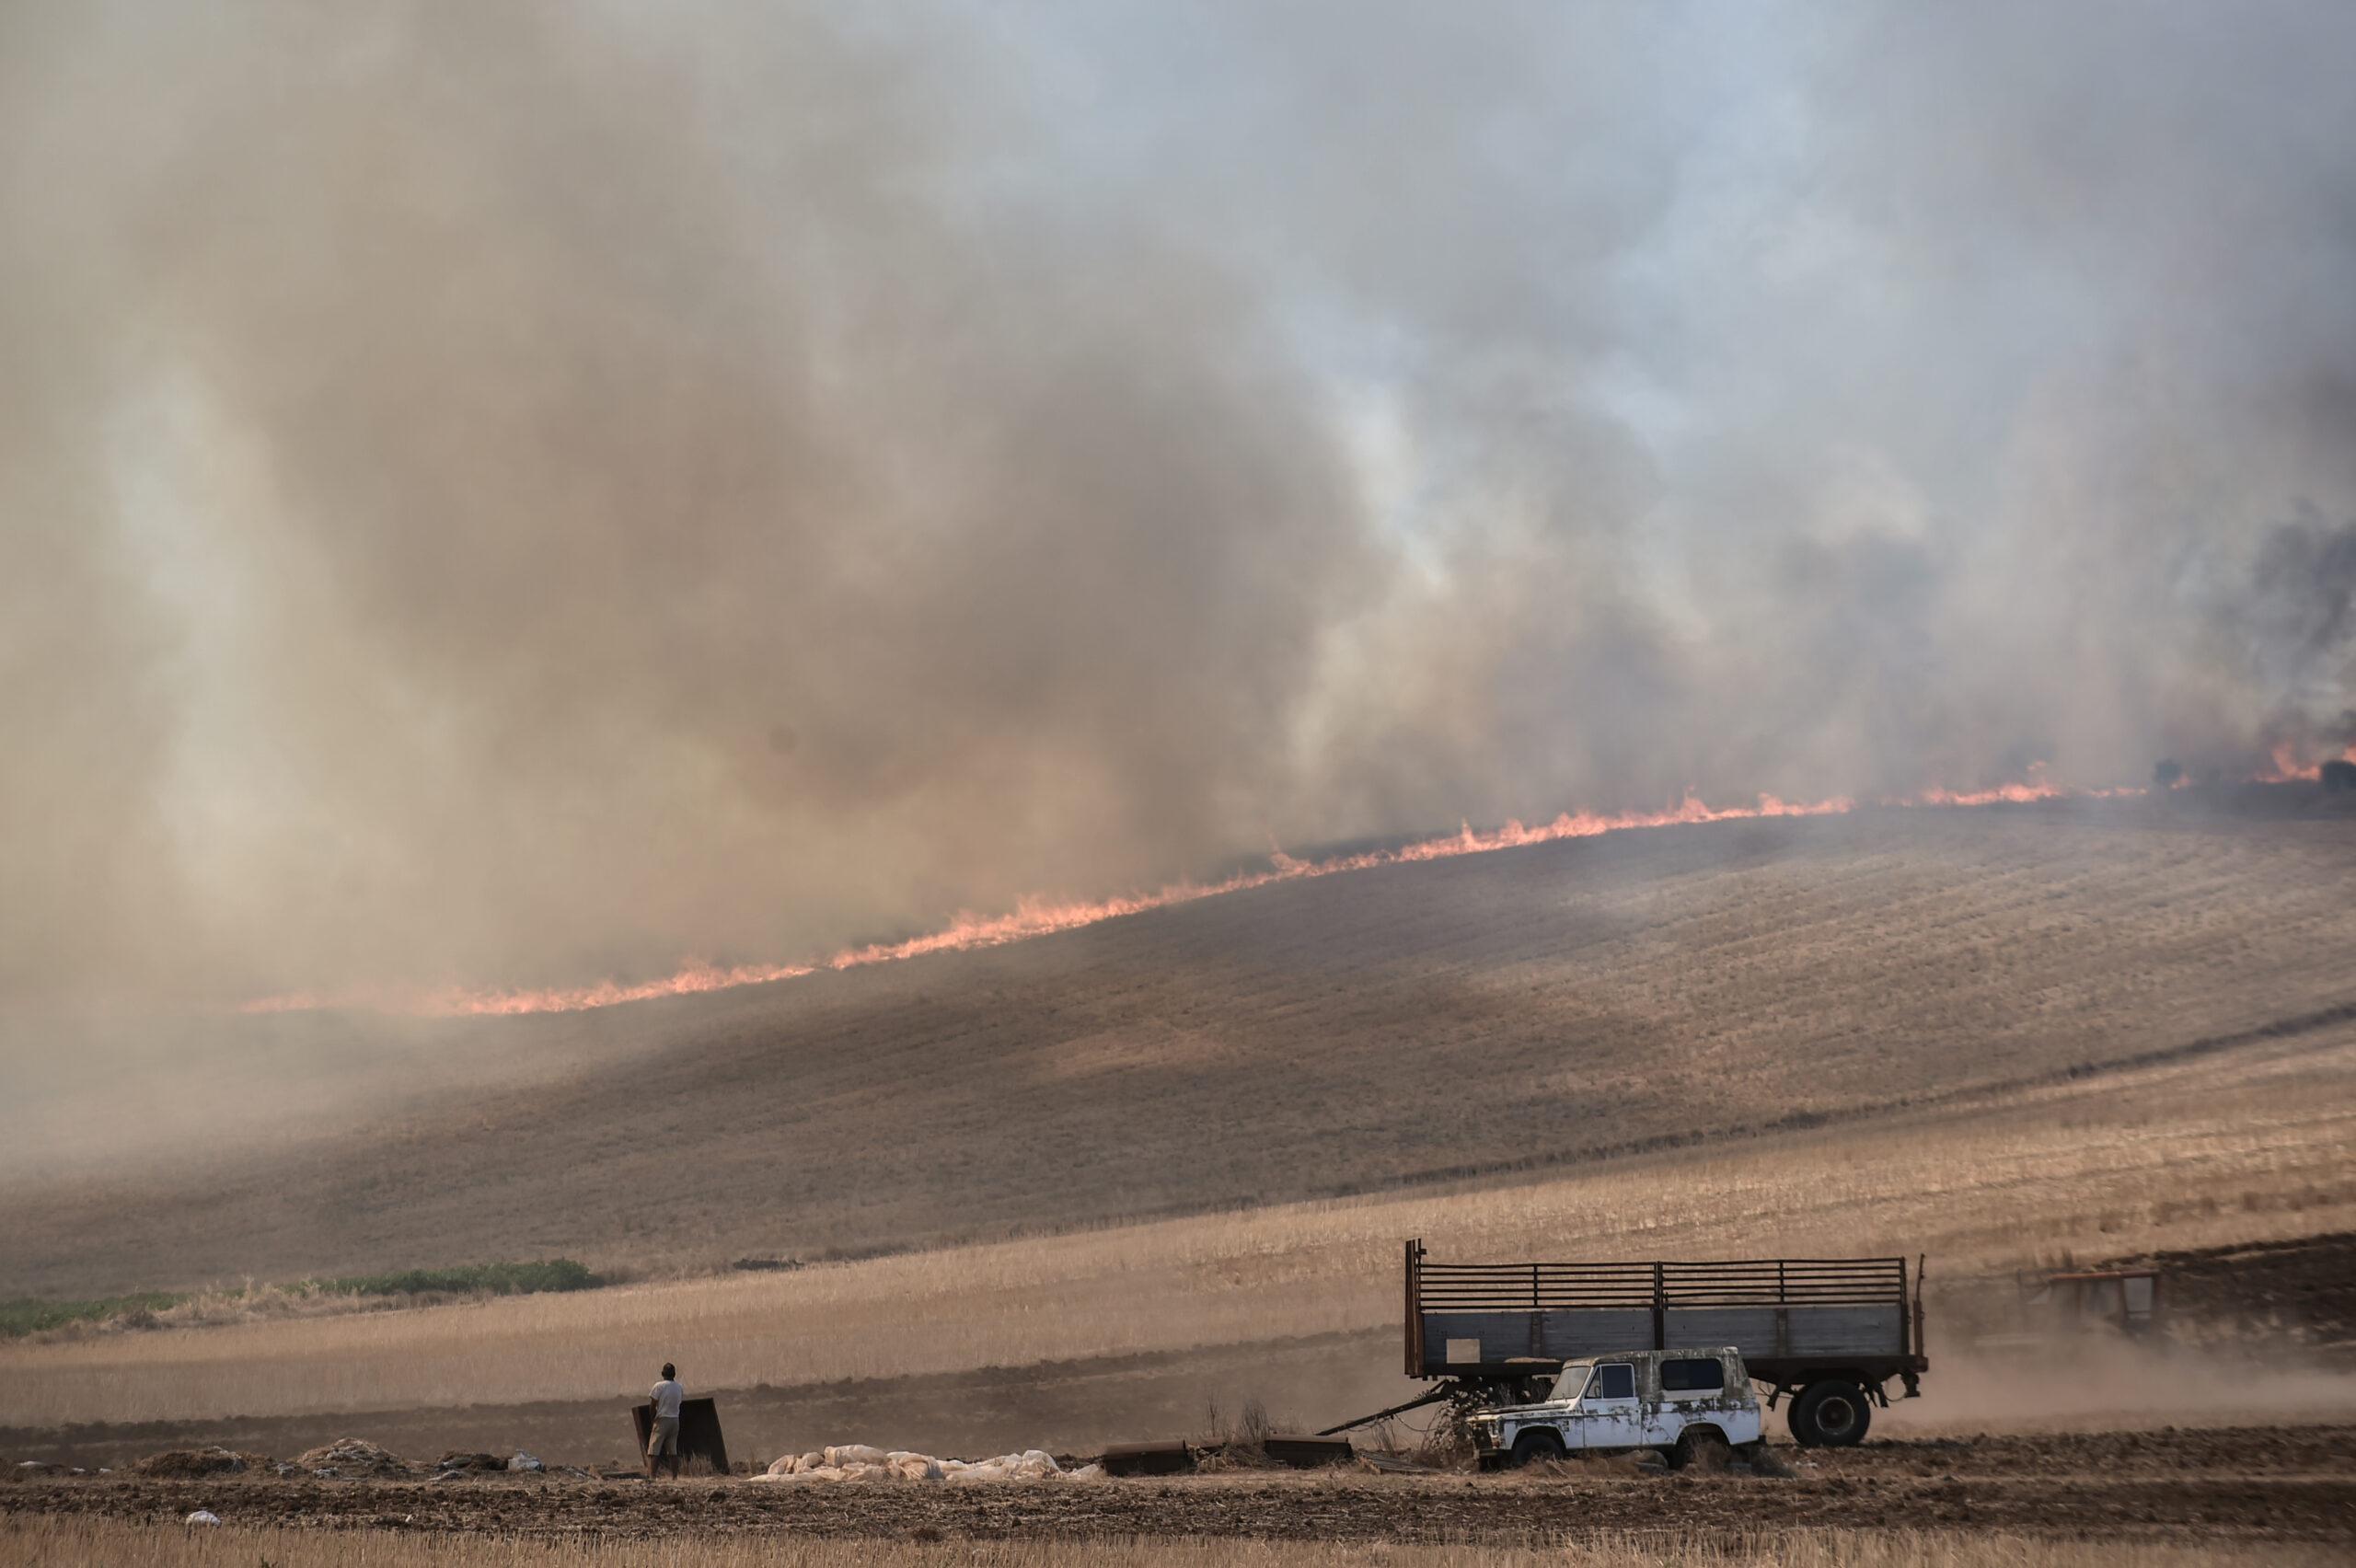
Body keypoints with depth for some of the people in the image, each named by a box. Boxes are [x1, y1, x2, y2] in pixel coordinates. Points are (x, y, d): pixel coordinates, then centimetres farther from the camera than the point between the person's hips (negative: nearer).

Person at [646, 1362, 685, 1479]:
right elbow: (679, 1401, 8)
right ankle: (675, 1476, 11)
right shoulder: (679, 1388, 7)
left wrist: (652, 1419, 5)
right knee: (673, 1450, 12)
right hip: (675, 1420, 5)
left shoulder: (659, 1386, -9)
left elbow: (653, 1405, -8)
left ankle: (651, 1475, -17)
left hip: (662, 1420, -5)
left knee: (653, 1450, -6)